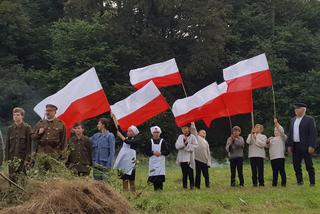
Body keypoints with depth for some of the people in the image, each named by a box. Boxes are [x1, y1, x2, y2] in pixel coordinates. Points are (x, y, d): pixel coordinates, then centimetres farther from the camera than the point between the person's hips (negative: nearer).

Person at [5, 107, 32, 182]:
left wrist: (27, 158, -9)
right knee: (11, 177, 1)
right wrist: (6, 158, 5)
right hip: (12, 157, 4)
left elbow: (29, 144, -3)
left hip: (22, 157, -3)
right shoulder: (10, 128, 11)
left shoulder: (27, 128, 0)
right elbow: (7, 144, 12)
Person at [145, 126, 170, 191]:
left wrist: (161, 153, -13)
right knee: (153, 175, -2)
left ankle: (160, 188, -9)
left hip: (161, 161, -1)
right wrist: (153, 152, -12)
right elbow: (147, 151, 3)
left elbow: (167, 151, 3)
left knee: (161, 175, -11)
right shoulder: (150, 142, 8)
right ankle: (155, 188, 5)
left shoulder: (163, 141, 6)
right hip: (152, 161, 1)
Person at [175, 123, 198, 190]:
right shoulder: (180, 137, 9)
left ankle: (192, 185, 5)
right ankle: (184, 186, 12)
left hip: (190, 158, -3)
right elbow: (177, 146, -2)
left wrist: (187, 144, -15)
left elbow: (195, 146, -7)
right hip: (182, 158, 3)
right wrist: (183, 142, -15)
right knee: (184, 173, 7)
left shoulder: (192, 137, -1)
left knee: (190, 173, -4)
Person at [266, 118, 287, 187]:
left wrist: (276, 123, -21)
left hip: (280, 156, -6)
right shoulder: (272, 139, 24)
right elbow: (268, 146, 22)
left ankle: (283, 183, -5)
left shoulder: (283, 137, 5)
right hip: (273, 157, 6)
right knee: (274, 171, 9)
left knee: (281, 170, -9)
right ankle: (274, 183, 12)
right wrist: (267, 142, 0)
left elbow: (281, 131, -14)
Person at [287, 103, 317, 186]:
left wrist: (311, 146, -17)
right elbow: (290, 133, 16)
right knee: (296, 165, 7)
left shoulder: (309, 119, -5)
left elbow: (313, 134, -11)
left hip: (305, 147, -6)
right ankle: (299, 181, 16)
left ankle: (312, 182, 7)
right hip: (295, 146, 6)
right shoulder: (293, 120, 14)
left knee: (309, 165, 0)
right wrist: (289, 145, 9)